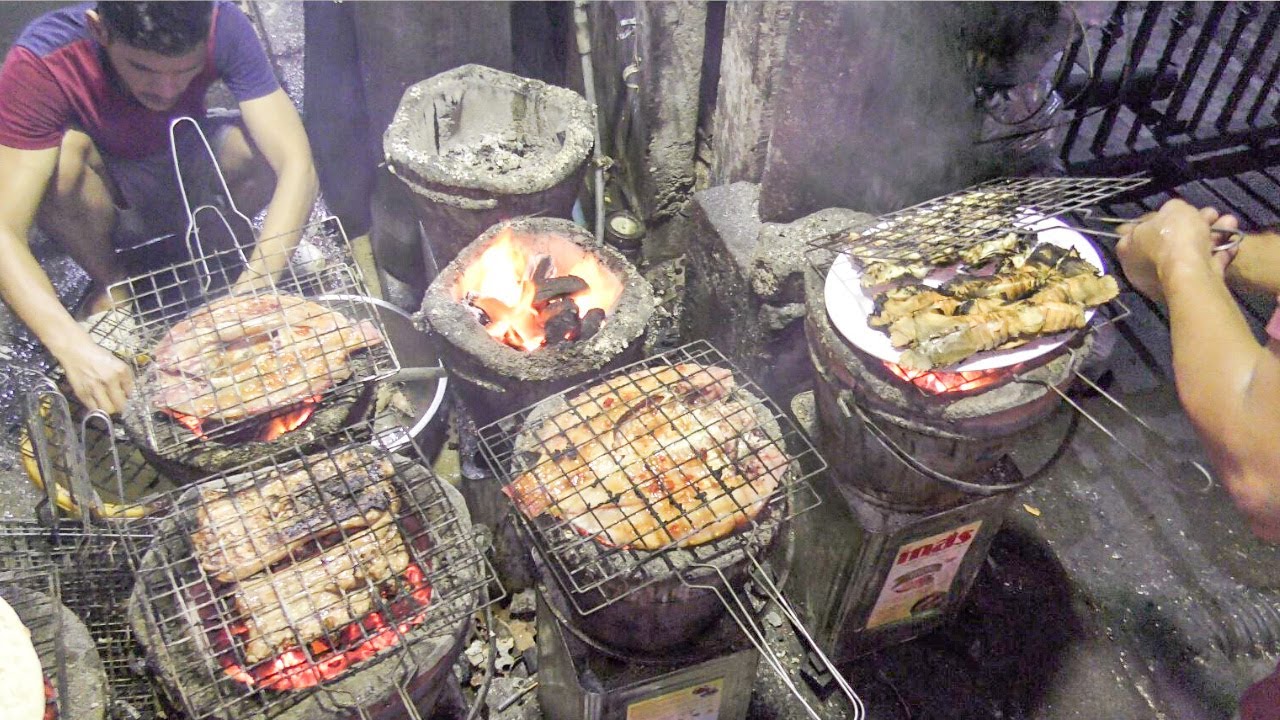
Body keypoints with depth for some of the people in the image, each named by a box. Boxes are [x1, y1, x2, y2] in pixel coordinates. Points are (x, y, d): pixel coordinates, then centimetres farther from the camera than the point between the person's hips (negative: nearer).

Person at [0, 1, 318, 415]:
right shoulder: (40, 65, -33)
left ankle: (177, 252, 0)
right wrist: (74, 346, -51)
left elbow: (298, 169, -35)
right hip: (100, 192, -1)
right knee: (61, 152, -34)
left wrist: (248, 295, -45)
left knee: (266, 147, -29)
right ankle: (111, 285, -4)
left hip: (181, 173, 1)